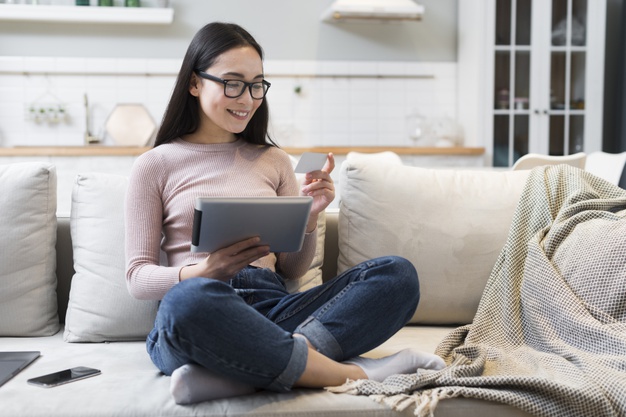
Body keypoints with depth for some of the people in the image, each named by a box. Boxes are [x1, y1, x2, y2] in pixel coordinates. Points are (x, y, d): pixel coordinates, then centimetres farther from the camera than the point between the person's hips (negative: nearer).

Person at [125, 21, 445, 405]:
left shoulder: (273, 160, 18)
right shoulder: (156, 165, 9)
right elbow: (138, 276, 3)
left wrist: (310, 218, -3)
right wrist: (204, 270, -17)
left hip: (271, 309, 4)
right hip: (199, 318, -4)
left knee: (398, 274, -19)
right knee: (191, 298, -42)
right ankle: (354, 374, -27)